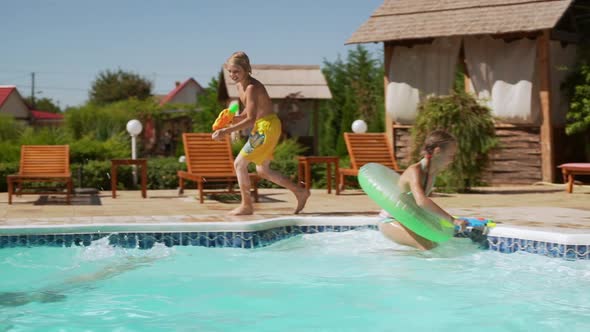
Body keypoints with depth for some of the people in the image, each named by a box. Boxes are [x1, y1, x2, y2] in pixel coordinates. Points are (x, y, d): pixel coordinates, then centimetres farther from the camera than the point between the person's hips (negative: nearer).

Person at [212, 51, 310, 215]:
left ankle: (246, 205, 3)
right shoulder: (240, 85, 7)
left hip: (267, 127, -10)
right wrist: (234, 119, -1)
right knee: (262, 171, 16)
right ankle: (300, 192, 23)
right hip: (263, 127, 10)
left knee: (239, 163, -6)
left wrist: (226, 131, -33)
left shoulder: (252, 88, -22)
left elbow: (250, 120, -27)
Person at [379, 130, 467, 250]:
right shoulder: (414, 171, -28)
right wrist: (452, 219, -45)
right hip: (390, 221, -9)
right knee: (428, 245, -28)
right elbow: (421, 201, -45)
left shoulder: (433, 171, -1)